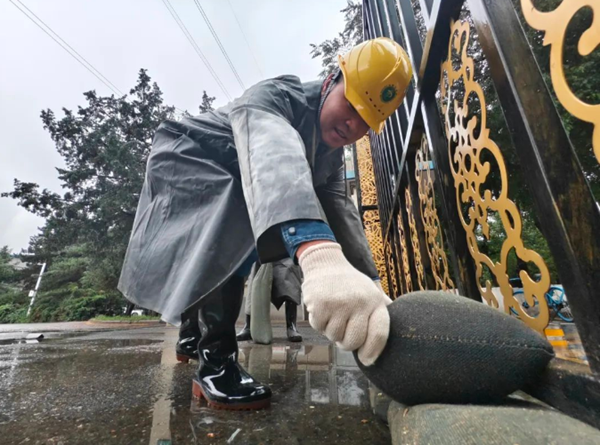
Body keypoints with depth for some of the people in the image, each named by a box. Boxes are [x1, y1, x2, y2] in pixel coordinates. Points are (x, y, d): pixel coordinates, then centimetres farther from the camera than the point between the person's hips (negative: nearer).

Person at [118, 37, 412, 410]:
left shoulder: (331, 153, -5)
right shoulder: (276, 97, -30)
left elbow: (341, 212, -14)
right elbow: (274, 157, -54)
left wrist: (371, 284, -26)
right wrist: (322, 256, -72)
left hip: (233, 193, 8)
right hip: (185, 163, -7)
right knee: (238, 223, -35)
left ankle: (193, 334, 40)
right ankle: (215, 358, -23)